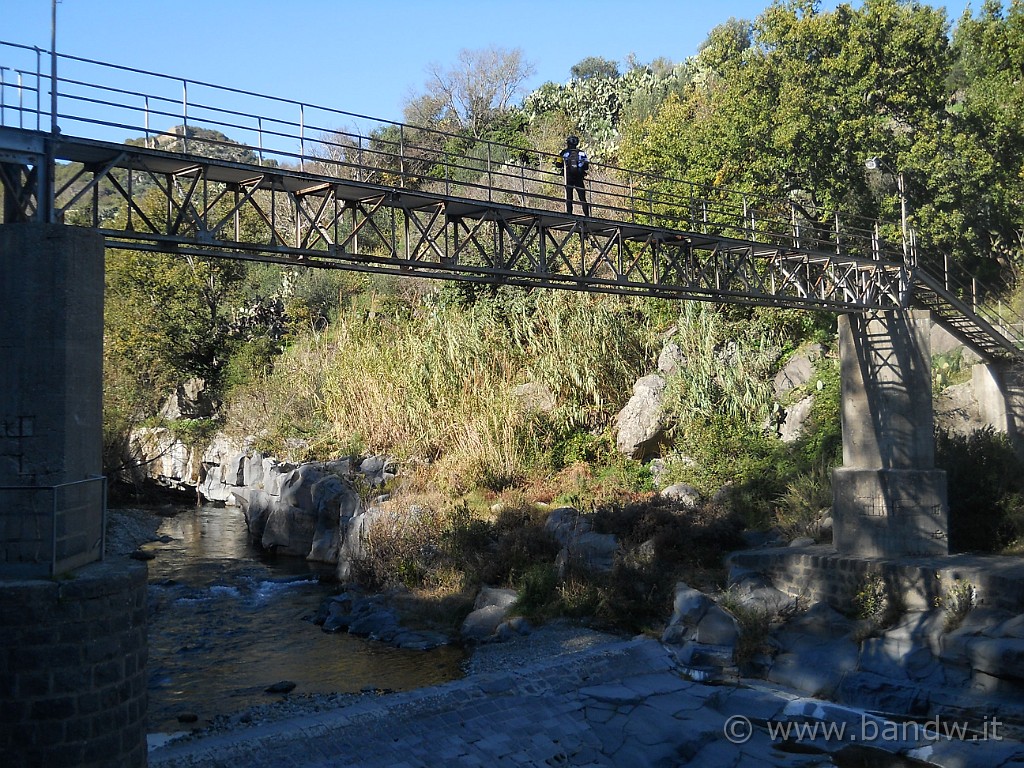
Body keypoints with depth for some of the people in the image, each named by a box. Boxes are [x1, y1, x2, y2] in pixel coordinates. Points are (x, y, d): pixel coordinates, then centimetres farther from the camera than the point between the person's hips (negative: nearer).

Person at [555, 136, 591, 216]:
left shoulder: (564, 152, 1)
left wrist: (556, 161, 22)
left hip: (568, 177, -2)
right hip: (579, 178, 2)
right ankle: (587, 214, -2)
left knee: (569, 197, 2)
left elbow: (558, 165, 2)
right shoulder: (582, 153, 7)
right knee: (582, 197, 4)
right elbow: (587, 167, 7)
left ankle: (569, 213, -6)